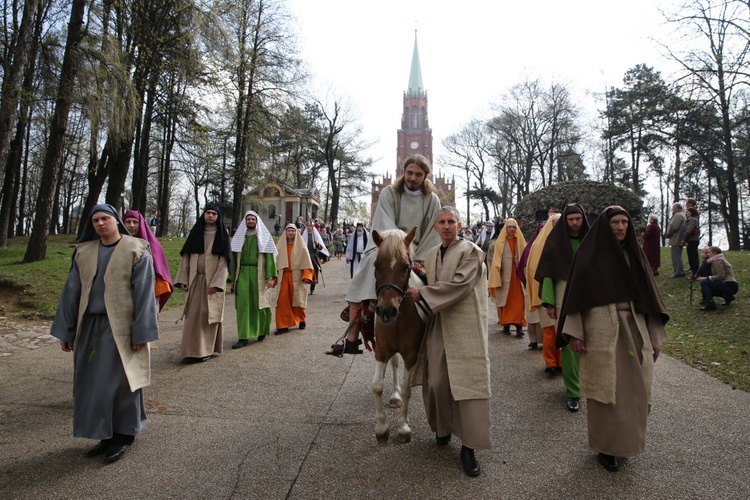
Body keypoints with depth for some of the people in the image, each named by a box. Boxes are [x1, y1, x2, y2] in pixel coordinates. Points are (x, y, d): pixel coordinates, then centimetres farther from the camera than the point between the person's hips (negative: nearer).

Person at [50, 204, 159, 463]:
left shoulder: (136, 251, -7)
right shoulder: (84, 252, 7)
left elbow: (144, 293, -10)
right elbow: (71, 292, 10)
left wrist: (141, 332, -14)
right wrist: (65, 330, 8)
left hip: (122, 328, -5)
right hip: (91, 327, 5)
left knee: (120, 381, 3)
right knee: (94, 383, 10)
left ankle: (123, 436, 19)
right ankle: (106, 435, 25)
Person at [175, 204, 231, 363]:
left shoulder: (222, 235, 0)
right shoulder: (196, 233, 9)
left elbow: (224, 261, -6)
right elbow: (186, 257, 8)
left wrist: (216, 283, -16)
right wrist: (183, 279, -1)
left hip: (212, 281, -3)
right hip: (195, 281, 3)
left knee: (209, 315, 1)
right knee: (193, 315, 2)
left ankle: (206, 350, 9)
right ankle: (192, 350, 7)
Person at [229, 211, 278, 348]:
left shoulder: (264, 236, 4)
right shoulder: (239, 236, 11)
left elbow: (269, 256, -3)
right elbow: (234, 257, 12)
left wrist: (270, 277, -11)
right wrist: (233, 278, 7)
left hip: (258, 274, -2)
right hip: (242, 274, 2)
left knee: (259, 303, 4)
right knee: (242, 304, -4)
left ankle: (262, 331, 27)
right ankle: (243, 337, -1)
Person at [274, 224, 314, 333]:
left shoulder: (301, 245, 1)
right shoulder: (280, 245, 7)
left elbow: (306, 262, -3)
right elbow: (276, 261, 7)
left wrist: (307, 276, -13)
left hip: (297, 276, -2)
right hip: (284, 276, 2)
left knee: (297, 300, 5)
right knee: (282, 301, -4)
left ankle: (301, 320, 28)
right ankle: (283, 325, 2)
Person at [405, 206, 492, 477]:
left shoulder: (470, 251, -7)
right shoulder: (431, 255, 14)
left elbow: (458, 284, -20)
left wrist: (421, 293, -17)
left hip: (465, 328, -5)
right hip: (438, 327, 6)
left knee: (468, 382, -3)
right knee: (436, 382, 8)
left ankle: (469, 446, 9)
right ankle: (443, 427, 33)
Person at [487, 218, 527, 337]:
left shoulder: (520, 241, 10)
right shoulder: (501, 241, 5)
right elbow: (496, 259, 0)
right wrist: (498, 277, -7)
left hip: (517, 273, 1)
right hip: (505, 274, -1)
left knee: (519, 299, -5)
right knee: (506, 300, 2)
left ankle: (519, 325, -5)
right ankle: (506, 325, 9)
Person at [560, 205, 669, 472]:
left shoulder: (634, 252, 10)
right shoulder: (590, 253, -1)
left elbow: (649, 293, 11)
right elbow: (576, 293, -4)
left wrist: (655, 336, 8)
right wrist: (574, 333, -11)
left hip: (634, 327, 4)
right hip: (601, 328, -4)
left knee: (633, 387, 7)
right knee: (605, 387, 2)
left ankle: (627, 439, 27)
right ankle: (605, 446, 17)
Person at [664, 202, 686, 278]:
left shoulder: (678, 215, -16)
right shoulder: (682, 215, 19)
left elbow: (674, 227, -24)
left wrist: (667, 234, -10)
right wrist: (668, 234, 11)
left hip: (676, 240, -11)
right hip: (680, 239, 11)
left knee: (676, 256, -8)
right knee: (678, 256, 17)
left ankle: (678, 272, -7)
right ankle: (680, 271, 23)